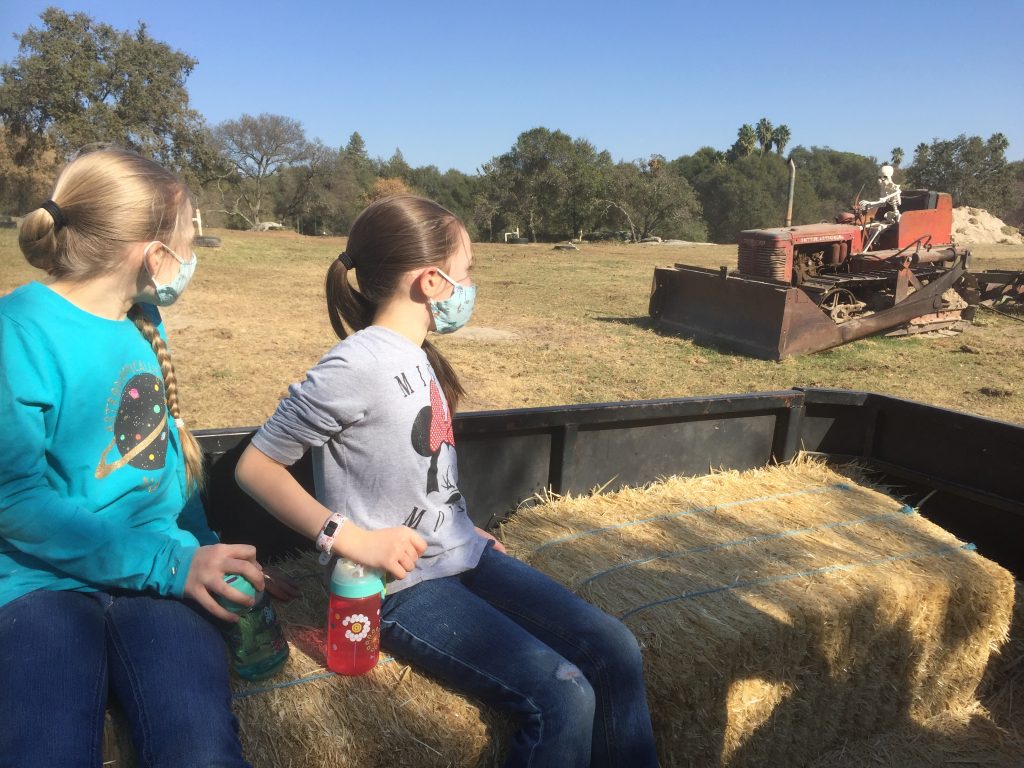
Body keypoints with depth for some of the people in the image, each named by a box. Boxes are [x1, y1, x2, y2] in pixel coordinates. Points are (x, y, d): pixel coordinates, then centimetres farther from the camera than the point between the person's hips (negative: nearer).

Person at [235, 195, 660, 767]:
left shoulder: (418, 355, 8)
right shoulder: (358, 365, -17)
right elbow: (256, 466, -12)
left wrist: (466, 531, 8)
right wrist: (345, 535, -20)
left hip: (466, 556, 8)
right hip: (403, 586, -8)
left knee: (616, 651, -2)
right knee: (563, 699, -19)